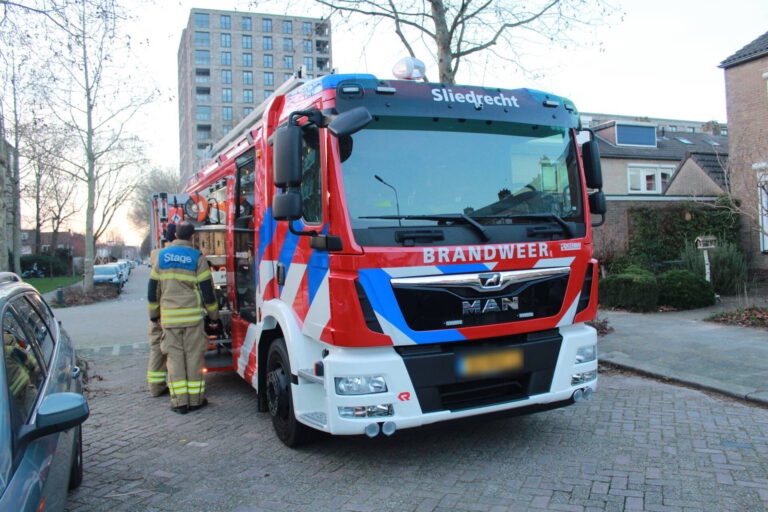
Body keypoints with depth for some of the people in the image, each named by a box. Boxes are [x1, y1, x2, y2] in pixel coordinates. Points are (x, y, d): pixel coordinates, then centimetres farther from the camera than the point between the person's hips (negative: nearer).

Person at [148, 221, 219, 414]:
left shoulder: (162, 256, 6)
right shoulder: (197, 258, -3)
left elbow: (153, 289, 10)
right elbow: (207, 290, -3)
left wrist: (154, 313, 20)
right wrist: (214, 315, 6)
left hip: (169, 317, 2)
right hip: (193, 316, -2)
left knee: (174, 358, 6)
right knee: (194, 357, 5)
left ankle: (179, 401, 7)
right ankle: (195, 399, 10)